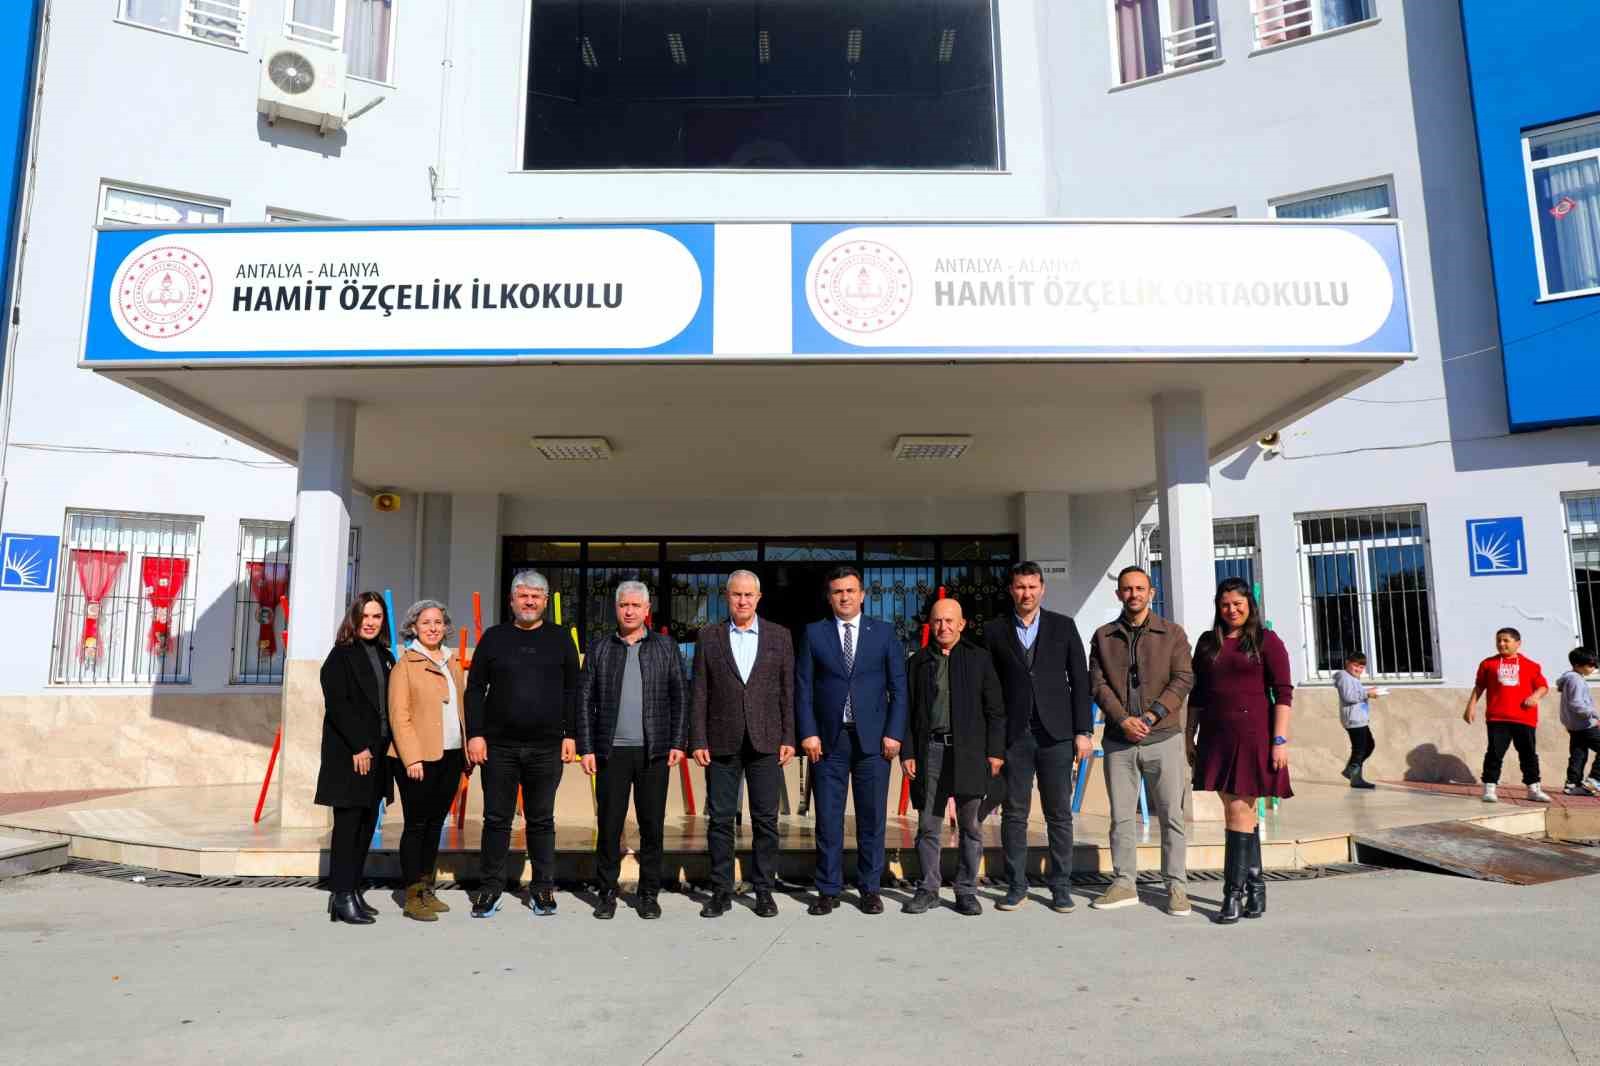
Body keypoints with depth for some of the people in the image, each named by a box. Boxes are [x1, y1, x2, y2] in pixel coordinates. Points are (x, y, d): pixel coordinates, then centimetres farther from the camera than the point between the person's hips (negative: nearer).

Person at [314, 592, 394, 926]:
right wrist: (359, 747, -16)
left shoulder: (385, 657, 14)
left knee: (367, 825, 9)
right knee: (348, 824, -3)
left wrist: (384, 747, 7)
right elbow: (337, 704, -13)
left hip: (376, 752, 7)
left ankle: (353, 891, 17)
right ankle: (342, 898, 2)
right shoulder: (341, 655, -5)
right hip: (347, 753, -7)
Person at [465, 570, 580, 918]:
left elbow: (572, 691, 6)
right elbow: (475, 689, 5)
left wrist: (570, 735, 0)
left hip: (546, 747, 0)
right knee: (496, 819, 7)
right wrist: (475, 734, -4)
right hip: (499, 745, 0)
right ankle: (490, 889, 18)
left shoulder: (560, 638, 6)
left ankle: (542, 888, 19)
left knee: (541, 820, 9)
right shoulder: (494, 637, 5)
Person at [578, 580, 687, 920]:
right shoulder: (600, 650, 8)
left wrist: (678, 742, -1)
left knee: (652, 826, 5)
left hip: (654, 751, 0)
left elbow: (678, 698, 6)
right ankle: (607, 893, 18)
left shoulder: (666, 647, 8)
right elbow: (585, 701, 7)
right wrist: (585, 748, 0)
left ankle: (649, 894, 17)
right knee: (608, 825, 4)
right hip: (611, 751, 0)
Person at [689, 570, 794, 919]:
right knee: (720, 818, 4)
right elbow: (698, 692, 4)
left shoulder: (779, 636, 6)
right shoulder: (709, 637, 5)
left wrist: (789, 738, 0)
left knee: (765, 819, 4)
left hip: (766, 742, 0)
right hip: (721, 742, 0)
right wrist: (698, 740, -3)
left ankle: (764, 891, 16)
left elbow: (788, 691, 6)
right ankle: (721, 891, 16)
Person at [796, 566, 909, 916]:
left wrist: (894, 733, -4)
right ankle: (828, 890, 15)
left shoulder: (884, 633, 6)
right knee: (828, 818, 4)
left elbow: (898, 687, 4)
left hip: (873, 739, 0)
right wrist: (808, 733, -5)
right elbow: (803, 687, 3)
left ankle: (870, 888, 18)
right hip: (828, 739, 0)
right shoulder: (814, 634, 6)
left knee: (872, 817, 5)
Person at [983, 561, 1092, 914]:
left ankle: (1061, 887, 14)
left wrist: (1083, 731, -1)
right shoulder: (995, 631, 6)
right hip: (1013, 736, 0)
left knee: (1059, 814, 5)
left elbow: (1080, 680, 5)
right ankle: (1016, 887, 14)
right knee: (1013, 814, 4)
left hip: (1056, 734, 0)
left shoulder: (1063, 626, 7)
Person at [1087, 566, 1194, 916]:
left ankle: (1176, 886, 12)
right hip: (1118, 740, 2)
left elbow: (1183, 679, -3)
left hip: (1164, 737, -1)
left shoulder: (1172, 633, 5)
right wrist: (1123, 719, -12)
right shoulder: (1103, 636, 9)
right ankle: (1124, 884, 16)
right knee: (1120, 816, 6)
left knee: (1173, 816, 1)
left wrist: (1152, 715, -14)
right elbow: (1097, 684, 2)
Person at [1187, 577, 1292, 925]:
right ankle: (1255, 885, 21)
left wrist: (1280, 740, -13)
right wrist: (1189, 736, 12)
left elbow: (1283, 693, -6)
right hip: (1216, 736, 5)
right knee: (1237, 812, 9)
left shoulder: (1266, 641, 0)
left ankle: (1234, 892, 2)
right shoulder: (1208, 643, 13)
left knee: (1239, 812, -4)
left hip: (1252, 736, -4)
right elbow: (1197, 695, 15)